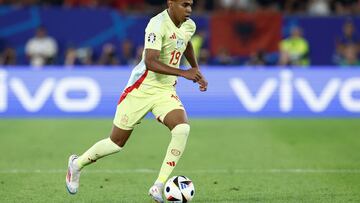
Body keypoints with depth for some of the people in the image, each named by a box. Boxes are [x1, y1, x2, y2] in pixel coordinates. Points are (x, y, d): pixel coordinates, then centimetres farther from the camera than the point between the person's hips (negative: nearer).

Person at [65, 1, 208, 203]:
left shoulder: (189, 26, 2)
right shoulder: (158, 25, -23)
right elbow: (150, 62, -34)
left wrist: (197, 71, 24)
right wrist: (183, 73, -40)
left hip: (166, 91, 6)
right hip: (141, 89, -6)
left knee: (182, 129, -23)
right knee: (116, 143, 6)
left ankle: (158, 187, -17)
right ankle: (77, 164, 34)